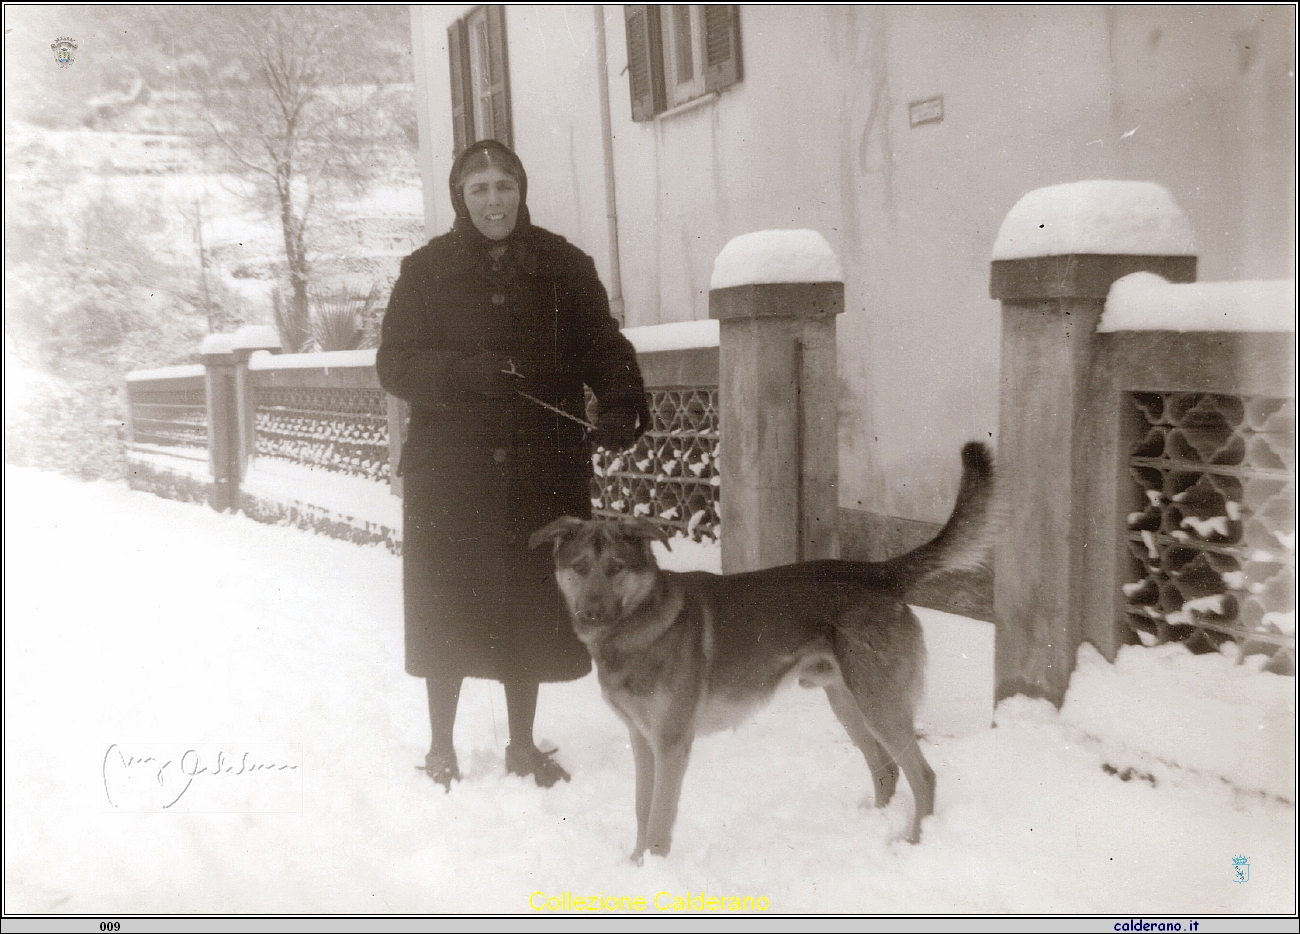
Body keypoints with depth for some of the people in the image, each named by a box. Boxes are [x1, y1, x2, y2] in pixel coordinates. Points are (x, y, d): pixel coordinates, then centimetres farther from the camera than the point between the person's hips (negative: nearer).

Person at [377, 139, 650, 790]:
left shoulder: (564, 267, 5)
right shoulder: (427, 270, 3)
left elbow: (604, 349, 0)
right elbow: (394, 365, -1)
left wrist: (622, 408, -20)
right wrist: (463, 371, -19)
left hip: (542, 472, 1)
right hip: (450, 473, -1)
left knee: (531, 609, 8)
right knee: (448, 609, 5)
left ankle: (523, 746, 27)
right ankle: (441, 749, 26)